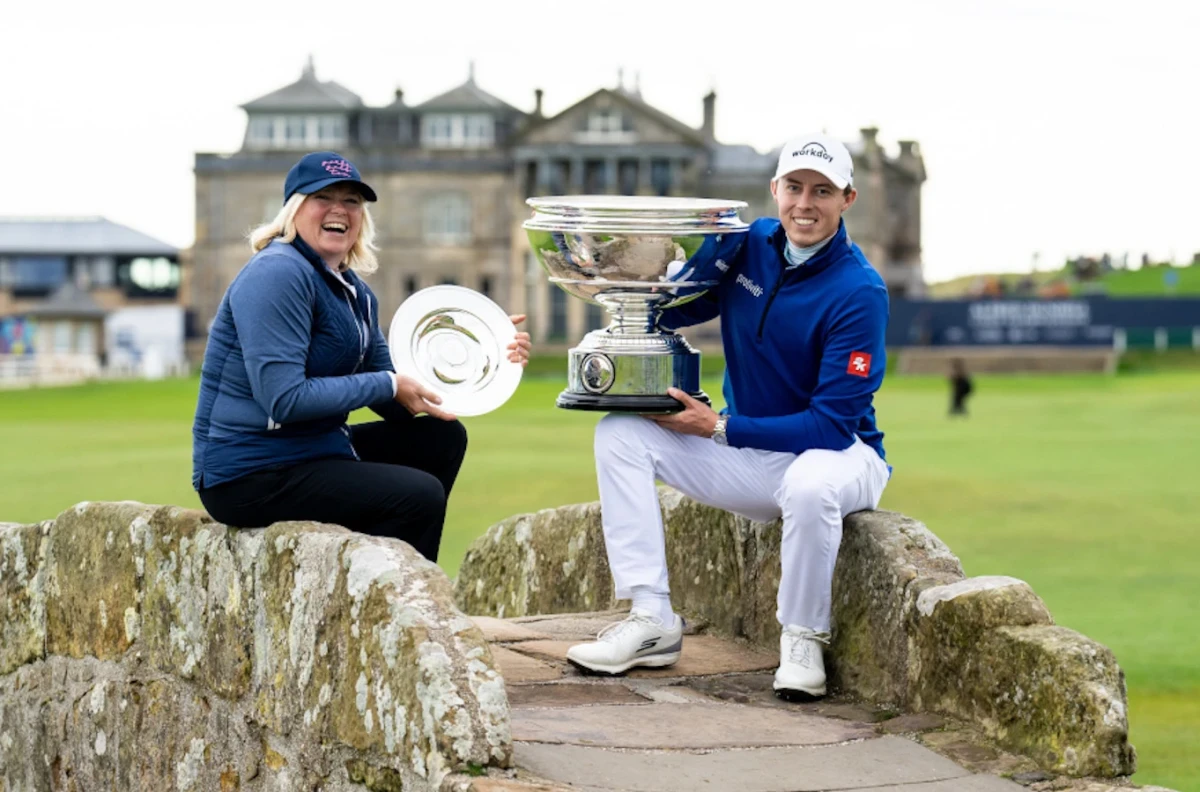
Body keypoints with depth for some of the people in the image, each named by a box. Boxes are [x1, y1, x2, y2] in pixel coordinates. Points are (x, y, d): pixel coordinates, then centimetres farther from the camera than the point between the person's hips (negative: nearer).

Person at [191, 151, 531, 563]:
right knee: (420, 495, -17)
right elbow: (283, 400, -25)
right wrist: (388, 386, -18)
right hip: (251, 478, -10)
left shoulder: (354, 291, 13)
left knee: (442, 437, 14)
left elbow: (396, 404, 11)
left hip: (316, 451, 10)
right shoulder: (278, 274, -17)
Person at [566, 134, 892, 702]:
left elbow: (832, 424, -23)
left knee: (810, 485, -41)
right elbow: (669, 308, 8)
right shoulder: (749, 245, -1)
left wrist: (719, 428, -23)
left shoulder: (859, 292, -20)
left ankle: (803, 639, -16)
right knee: (620, 434, -9)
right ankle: (652, 620, -12)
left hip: (841, 454, -6)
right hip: (747, 461, 6)